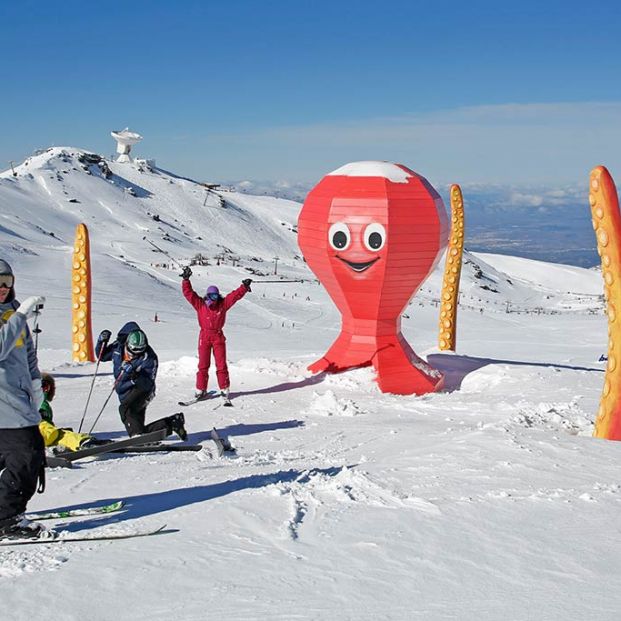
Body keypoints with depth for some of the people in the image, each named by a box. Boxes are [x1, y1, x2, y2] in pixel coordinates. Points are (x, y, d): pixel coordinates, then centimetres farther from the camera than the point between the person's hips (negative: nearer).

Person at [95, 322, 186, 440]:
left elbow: (148, 384, -23)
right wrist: (102, 342, -8)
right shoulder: (118, 347, -6)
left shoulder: (149, 358, -20)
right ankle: (173, 423, 17)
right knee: (140, 430, 7)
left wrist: (137, 378, -42)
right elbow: (102, 356, 11)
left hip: (141, 390, -6)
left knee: (125, 408, -36)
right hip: (124, 394, 7)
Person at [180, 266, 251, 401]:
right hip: (204, 336, 0)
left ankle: (224, 389, 9)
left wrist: (244, 286, -11)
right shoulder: (200, 304, 1)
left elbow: (236, 295, 0)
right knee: (203, 365, 4)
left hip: (218, 337, 0)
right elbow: (188, 293, -3)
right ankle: (201, 390, 10)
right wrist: (186, 279, -11)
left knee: (221, 364, 1)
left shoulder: (223, 304, 2)